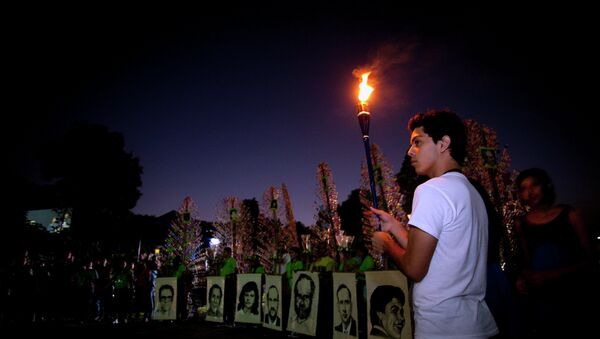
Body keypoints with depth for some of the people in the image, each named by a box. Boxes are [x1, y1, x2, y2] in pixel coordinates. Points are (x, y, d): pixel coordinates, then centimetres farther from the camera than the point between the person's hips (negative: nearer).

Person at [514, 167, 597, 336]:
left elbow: (590, 259, -7)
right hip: (541, 299, 2)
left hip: (574, 296, -2)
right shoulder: (521, 224, 1)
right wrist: (522, 278, -6)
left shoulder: (569, 214, -5)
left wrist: (551, 275, -17)